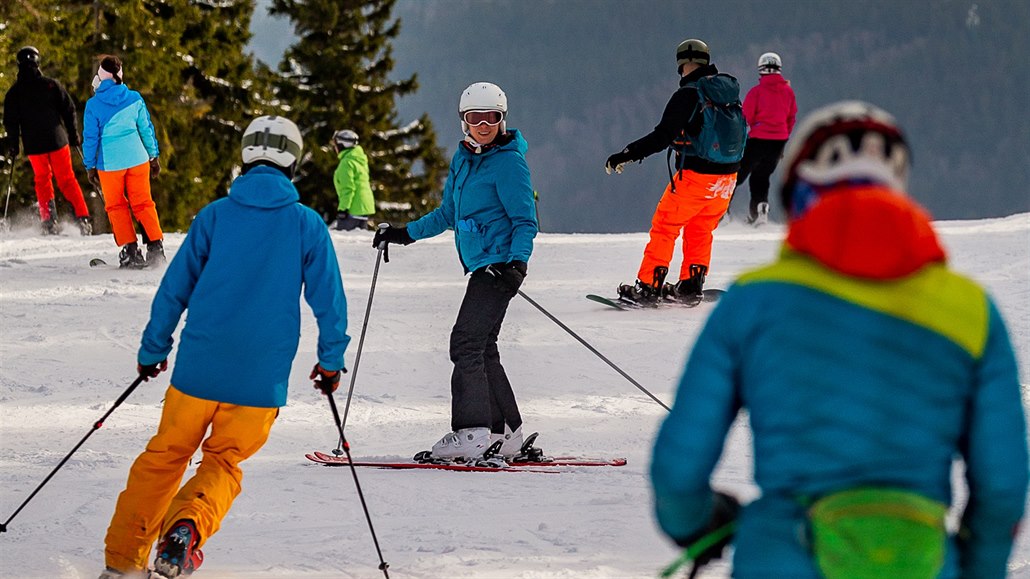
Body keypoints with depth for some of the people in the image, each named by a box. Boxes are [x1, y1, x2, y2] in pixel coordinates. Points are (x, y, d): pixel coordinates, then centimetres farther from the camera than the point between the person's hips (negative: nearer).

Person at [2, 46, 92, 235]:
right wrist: (74, 136, 9)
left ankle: (49, 220, 4)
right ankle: (82, 218, -4)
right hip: (57, 139, 0)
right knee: (67, 179, 6)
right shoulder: (51, 85, -2)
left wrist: (12, 147, 10)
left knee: (42, 180, 15)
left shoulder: (14, 92, 0)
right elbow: (69, 110, 0)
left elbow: (11, 122, 2)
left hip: (34, 145, 0)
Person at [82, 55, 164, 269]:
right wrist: (154, 155, 16)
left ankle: (130, 250, 5)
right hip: (137, 158, 2)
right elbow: (146, 129, 7)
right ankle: (156, 246, 2)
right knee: (142, 203, 11)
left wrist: (90, 165, 6)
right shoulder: (134, 98, -1)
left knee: (116, 206, 11)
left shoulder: (93, 105, -9)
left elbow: (90, 138, -4)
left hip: (110, 163, -2)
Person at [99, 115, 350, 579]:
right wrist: (331, 361, 15)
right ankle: (186, 528, -20)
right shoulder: (307, 225, -1)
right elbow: (328, 298, 3)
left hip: (200, 364, 1)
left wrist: (153, 350, 14)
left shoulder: (215, 216, 1)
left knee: (166, 454, 14)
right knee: (222, 461, 10)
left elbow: (174, 287, 4)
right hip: (262, 376, -1)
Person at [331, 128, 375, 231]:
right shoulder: (361, 160, 16)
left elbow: (348, 188, -20)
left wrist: (343, 208, -19)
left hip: (353, 210, -10)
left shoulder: (347, 163, -14)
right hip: (364, 207, 10)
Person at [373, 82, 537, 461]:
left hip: (499, 265, -9)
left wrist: (517, 261, -27)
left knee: (466, 344, -14)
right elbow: (448, 215, 25)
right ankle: (505, 433, 15)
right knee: (482, 348, 10)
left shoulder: (509, 162, -10)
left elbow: (526, 222, -12)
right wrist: (405, 234, 22)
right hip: (481, 267, 9)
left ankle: (471, 432, -16)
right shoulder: (462, 159, 14)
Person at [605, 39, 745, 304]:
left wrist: (626, 154, -18)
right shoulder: (730, 90, 8)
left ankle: (649, 286, 1)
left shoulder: (688, 95, -14)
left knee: (664, 226, 4)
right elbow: (741, 131, 21)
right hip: (727, 175, 7)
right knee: (700, 231, 21)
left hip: (695, 175, -7)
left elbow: (663, 135, -21)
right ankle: (691, 285, 21)